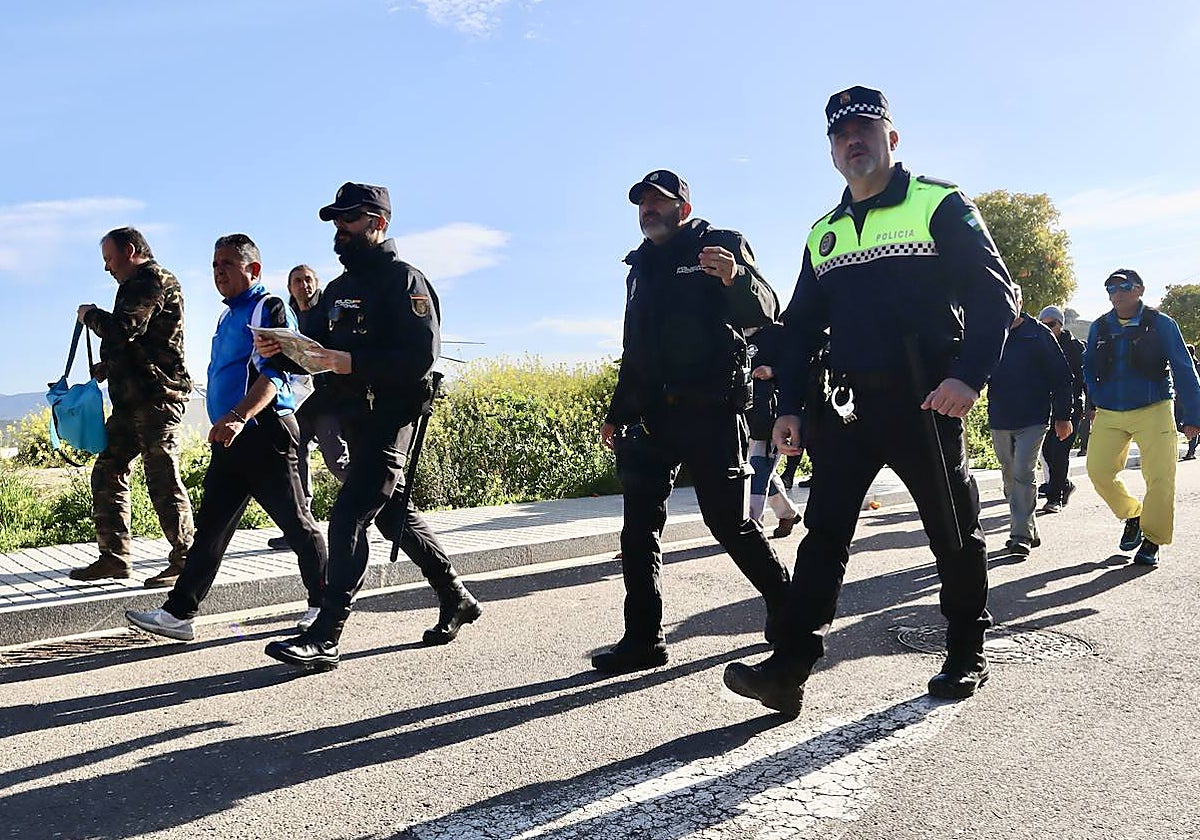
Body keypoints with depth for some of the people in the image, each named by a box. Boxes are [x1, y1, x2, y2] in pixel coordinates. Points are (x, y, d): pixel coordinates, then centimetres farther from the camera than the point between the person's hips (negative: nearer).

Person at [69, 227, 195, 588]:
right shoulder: (136, 285, 24)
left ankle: (185, 561, -3)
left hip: (158, 398, -11)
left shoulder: (155, 280, -8)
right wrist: (103, 369, 19)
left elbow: (123, 329, -20)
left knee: (163, 479, -9)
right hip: (131, 399, 11)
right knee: (107, 473, 10)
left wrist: (90, 315, -1)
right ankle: (113, 556, 16)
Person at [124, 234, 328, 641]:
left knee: (297, 524, 0)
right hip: (230, 439, 9)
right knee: (210, 527, 7)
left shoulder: (271, 308, -6)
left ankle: (323, 604, 13)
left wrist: (239, 416, -29)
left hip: (266, 433, -8)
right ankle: (178, 612, 9)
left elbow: (275, 373, -18)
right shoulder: (228, 316, 21)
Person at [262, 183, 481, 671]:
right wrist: (281, 350, -5)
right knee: (393, 513, 16)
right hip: (355, 417, 9)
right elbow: (318, 351, 16)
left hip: (391, 415, -9)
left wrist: (350, 363, -27)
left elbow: (421, 357, -20)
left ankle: (324, 638, -11)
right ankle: (456, 599, 30)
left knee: (348, 517, -14)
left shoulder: (403, 280, -9)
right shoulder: (339, 288, 17)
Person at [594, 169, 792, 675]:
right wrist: (618, 414, 25)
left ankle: (786, 608, 20)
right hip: (651, 418, 6)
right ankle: (643, 639, 7)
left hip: (711, 414, -6)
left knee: (730, 523, -2)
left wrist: (735, 277, -31)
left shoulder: (722, 246, 3)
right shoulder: (641, 267, 22)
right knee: (639, 529, 0)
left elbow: (764, 312, -11)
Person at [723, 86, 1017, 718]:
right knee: (823, 531, -3)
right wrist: (788, 405, 8)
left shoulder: (940, 205, 1)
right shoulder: (824, 234, 17)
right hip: (849, 404, 4)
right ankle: (789, 668, -4)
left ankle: (966, 656, 26)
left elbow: (993, 292, -6)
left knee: (954, 533, 7)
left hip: (926, 402, -4)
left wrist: (969, 375, -20)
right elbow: (801, 326, 17)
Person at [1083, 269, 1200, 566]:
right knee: (1098, 471, -4)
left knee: (1160, 478, -7)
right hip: (1109, 416, 3)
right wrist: (1096, 403, 8)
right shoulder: (1099, 327, 7)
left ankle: (1152, 540, 8)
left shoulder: (1161, 324, -1)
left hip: (1154, 411, -3)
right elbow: (1089, 368, 19)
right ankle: (1132, 516, 22)